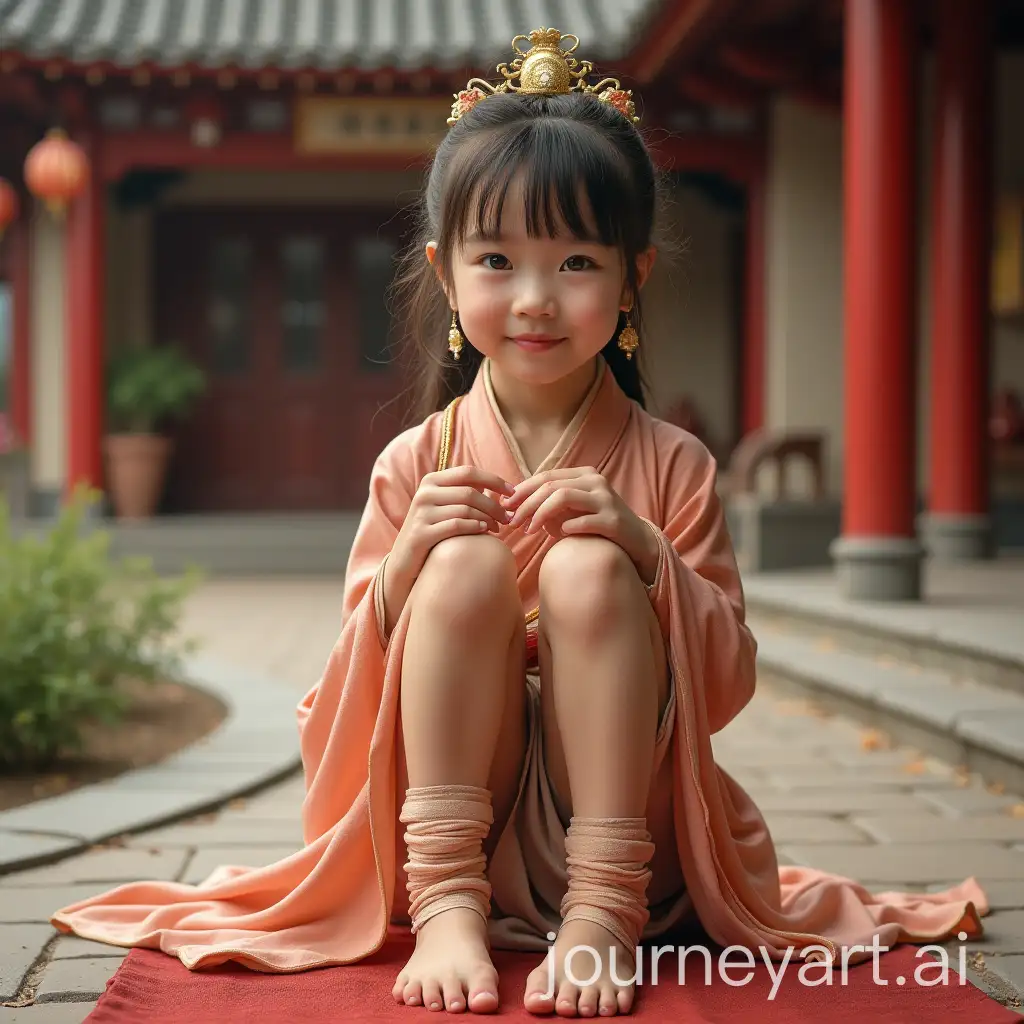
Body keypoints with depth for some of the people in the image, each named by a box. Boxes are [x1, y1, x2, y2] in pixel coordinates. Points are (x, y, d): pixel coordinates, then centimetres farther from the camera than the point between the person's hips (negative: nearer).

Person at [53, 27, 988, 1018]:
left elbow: (728, 685, -2)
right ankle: (445, 904, -23)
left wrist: (642, 551, -19)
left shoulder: (670, 464, 0)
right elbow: (353, 692, 3)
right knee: (468, 566, -23)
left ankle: (602, 915, -25)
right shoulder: (416, 466, 2)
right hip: (456, 817, 1)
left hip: (624, 825, 0)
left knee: (586, 571, -25)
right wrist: (407, 564, -17)